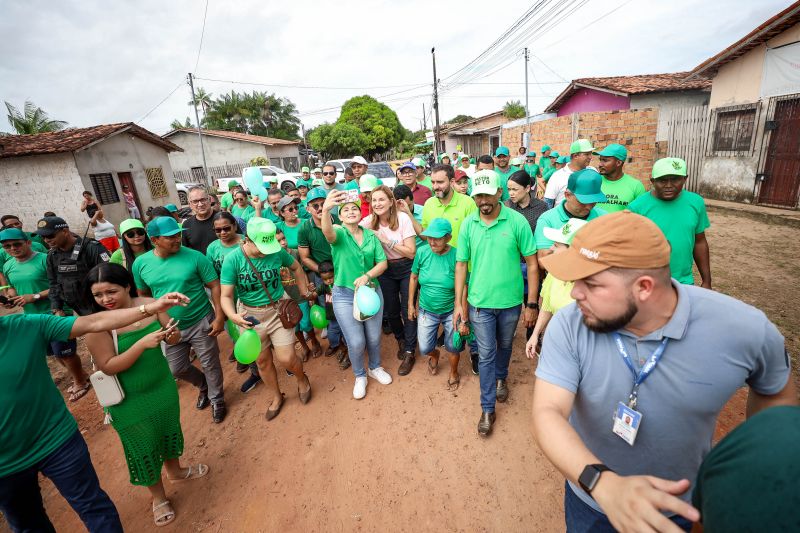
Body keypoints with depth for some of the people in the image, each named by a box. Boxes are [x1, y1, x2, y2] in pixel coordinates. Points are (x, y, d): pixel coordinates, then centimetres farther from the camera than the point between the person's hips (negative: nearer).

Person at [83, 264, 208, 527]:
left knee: (169, 429, 25)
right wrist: (142, 344, -35)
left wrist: (170, 334, -27)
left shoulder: (149, 304, -13)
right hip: (130, 400, -4)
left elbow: (175, 338, -4)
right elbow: (108, 367, -23)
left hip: (163, 386, 4)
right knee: (144, 447, 15)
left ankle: (175, 470, 55)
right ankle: (158, 497, 41)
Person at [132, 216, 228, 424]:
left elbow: (215, 286, -12)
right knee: (177, 369, 17)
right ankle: (204, 385, 47)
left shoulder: (194, 256, -16)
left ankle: (217, 399, 35)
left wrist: (219, 317, -15)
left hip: (201, 322, -3)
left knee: (210, 364, 10)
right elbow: (143, 295, 9)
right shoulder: (141, 263, -5)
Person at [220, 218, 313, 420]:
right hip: (250, 315, 1)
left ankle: (302, 379, 33)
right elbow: (226, 296, -18)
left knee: (287, 359, -3)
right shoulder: (233, 260, -18)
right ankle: (276, 396, 40)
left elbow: (296, 267, 5)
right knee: (263, 361, 14)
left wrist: (305, 293, 8)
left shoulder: (277, 251, -15)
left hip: (278, 310, -1)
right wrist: (233, 316, -37)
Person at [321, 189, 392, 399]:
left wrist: (367, 276, -20)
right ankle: (360, 376, 31)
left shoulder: (371, 235, 2)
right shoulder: (339, 233, -9)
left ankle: (375, 368, 44)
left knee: (374, 337, 15)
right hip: (345, 295, -3)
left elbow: (383, 263, -1)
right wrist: (325, 210, -55)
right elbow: (328, 233, -34)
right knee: (356, 342, 3)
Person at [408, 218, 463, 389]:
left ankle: (454, 373, 45)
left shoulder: (456, 256, -21)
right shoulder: (422, 252, -13)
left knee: (452, 348, 13)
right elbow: (414, 278, 1)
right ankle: (434, 355, 48)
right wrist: (411, 305, 5)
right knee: (424, 349, 9)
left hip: (450, 311, -2)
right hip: (426, 310, 3)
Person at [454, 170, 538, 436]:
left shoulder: (517, 221, -13)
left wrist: (532, 304, -8)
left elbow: (532, 263, -8)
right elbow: (461, 264, -1)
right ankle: (487, 409, 25)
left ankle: (501, 377, 53)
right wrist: (458, 303, -1)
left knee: (504, 345, 24)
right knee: (486, 355, 9)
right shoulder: (468, 224, -7)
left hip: (511, 301, 0)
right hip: (479, 302, 0)